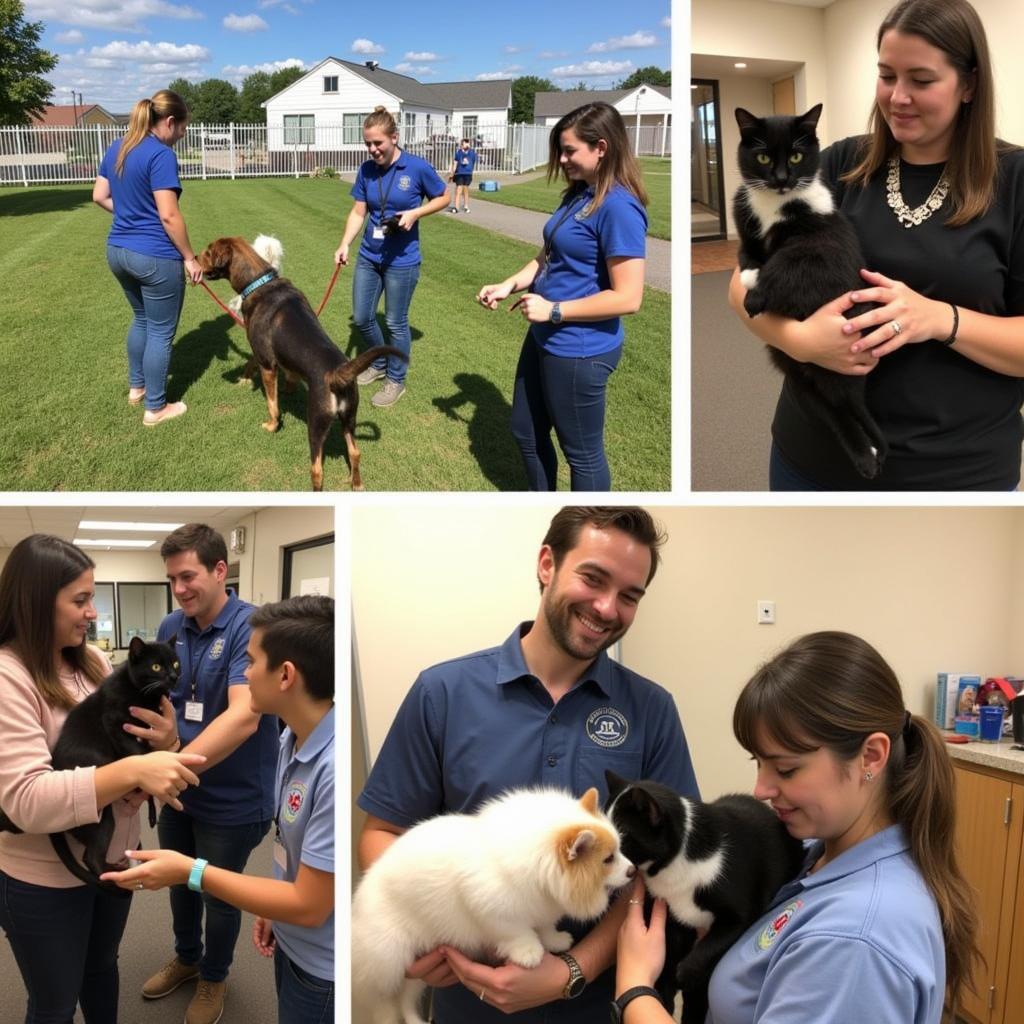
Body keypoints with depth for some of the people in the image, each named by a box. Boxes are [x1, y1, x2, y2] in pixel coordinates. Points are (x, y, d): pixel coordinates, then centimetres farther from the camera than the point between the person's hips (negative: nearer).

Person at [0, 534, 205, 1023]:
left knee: (102, 968, 27)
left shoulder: (92, 661, -1)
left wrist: (165, 741, -18)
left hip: (114, 857, 6)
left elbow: (132, 736, 6)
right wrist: (132, 771, -39)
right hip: (45, 879, -6)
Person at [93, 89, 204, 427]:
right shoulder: (161, 154, -18)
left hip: (118, 250, 9)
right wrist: (190, 258, -12)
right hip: (155, 256, -8)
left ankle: (136, 386, 38)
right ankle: (155, 408, 13)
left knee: (141, 318, 27)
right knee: (161, 331, 5)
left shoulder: (116, 148, 8)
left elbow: (99, 196, 15)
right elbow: (169, 215, -21)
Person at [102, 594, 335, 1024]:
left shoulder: (333, 770, -33)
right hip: (291, 946, 7)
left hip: (321, 971, -7)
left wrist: (190, 872, -22)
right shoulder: (292, 738, -4)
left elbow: (309, 905, -26)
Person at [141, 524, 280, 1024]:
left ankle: (214, 977, 42)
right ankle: (186, 957, 52)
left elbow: (243, 718, -34)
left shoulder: (253, 627, -24)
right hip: (178, 791, 5)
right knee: (180, 883, 25)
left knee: (218, 896, 16)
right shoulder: (170, 627, -3)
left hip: (231, 799, -5)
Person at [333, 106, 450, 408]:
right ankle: (379, 364, 38)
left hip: (401, 261, -5)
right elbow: (358, 213, 2)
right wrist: (345, 245, -12)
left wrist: (415, 213, -16)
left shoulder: (417, 168, -13)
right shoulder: (366, 170, -2)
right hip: (368, 257, 5)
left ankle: (396, 380, 24)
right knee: (362, 318, 12)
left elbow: (442, 198, -1)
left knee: (396, 323, 5)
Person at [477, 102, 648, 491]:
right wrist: (509, 284, 1)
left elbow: (627, 297, -25)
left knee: (582, 451, 8)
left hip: (580, 352, -10)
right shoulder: (579, 194, 8)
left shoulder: (618, 207, -22)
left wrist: (554, 310, -21)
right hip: (544, 339, 10)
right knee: (527, 433, 23)